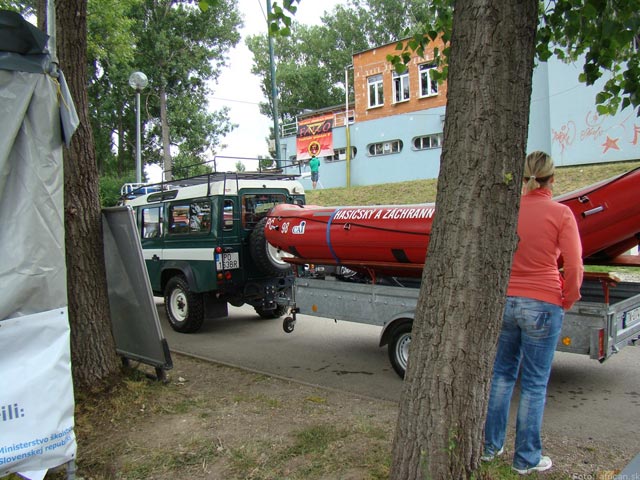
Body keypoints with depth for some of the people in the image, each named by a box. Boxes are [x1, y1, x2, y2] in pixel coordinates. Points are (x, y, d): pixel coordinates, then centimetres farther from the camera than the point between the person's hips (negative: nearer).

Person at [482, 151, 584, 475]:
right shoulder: (561, 213, -9)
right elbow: (574, 267, -10)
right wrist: (568, 301, 5)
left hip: (505, 301, 4)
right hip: (543, 305, -3)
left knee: (502, 374, 17)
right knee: (534, 384, 8)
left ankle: (491, 446, 27)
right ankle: (526, 459, 20)